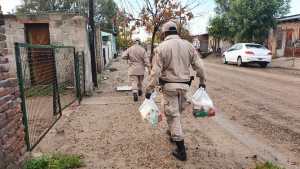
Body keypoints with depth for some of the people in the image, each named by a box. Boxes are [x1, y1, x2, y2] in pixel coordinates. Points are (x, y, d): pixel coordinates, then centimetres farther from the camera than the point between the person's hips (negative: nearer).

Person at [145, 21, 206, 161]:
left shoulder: (161, 47, -9)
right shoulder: (188, 45, 3)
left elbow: (155, 71, -13)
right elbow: (199, 66, 5)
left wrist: (149, 89, -8)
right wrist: (202, 81, 18)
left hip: (169, 85, -4)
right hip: (184, 85, 5)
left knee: (173, 115, 3)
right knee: (177, 112, 23)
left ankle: (181, 150, 8)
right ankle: (172, 132, 45)